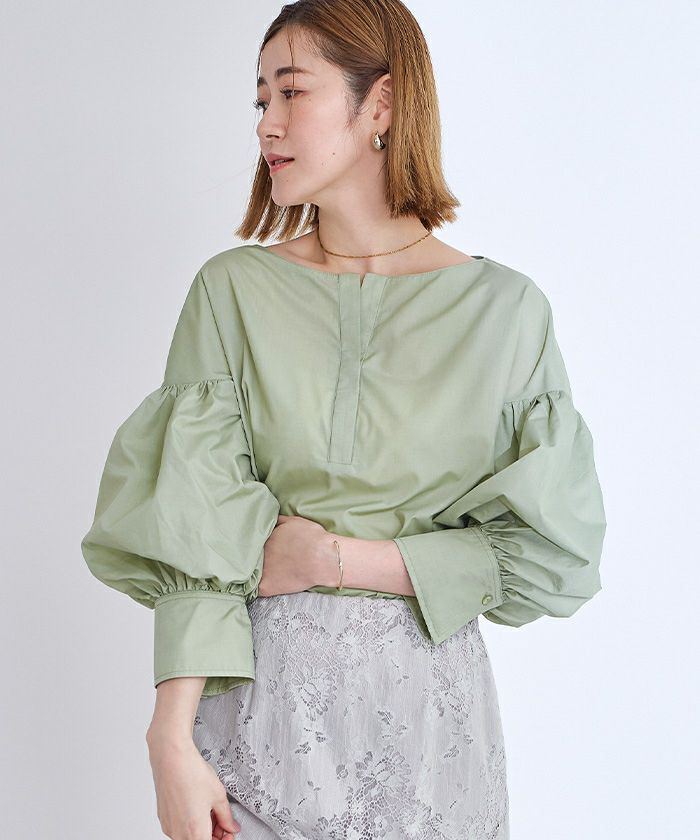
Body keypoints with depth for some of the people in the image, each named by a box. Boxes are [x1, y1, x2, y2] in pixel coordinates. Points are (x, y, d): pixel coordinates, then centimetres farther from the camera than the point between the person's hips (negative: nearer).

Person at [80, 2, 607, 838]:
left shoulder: (503, 307, -4)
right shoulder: (232, 289, -2)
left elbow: (551, 548, -4)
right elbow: (193, 536, -8)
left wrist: (344, 559, -12)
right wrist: (173, 737, -18)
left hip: (425, 698, 0)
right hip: (260, 693, 0)